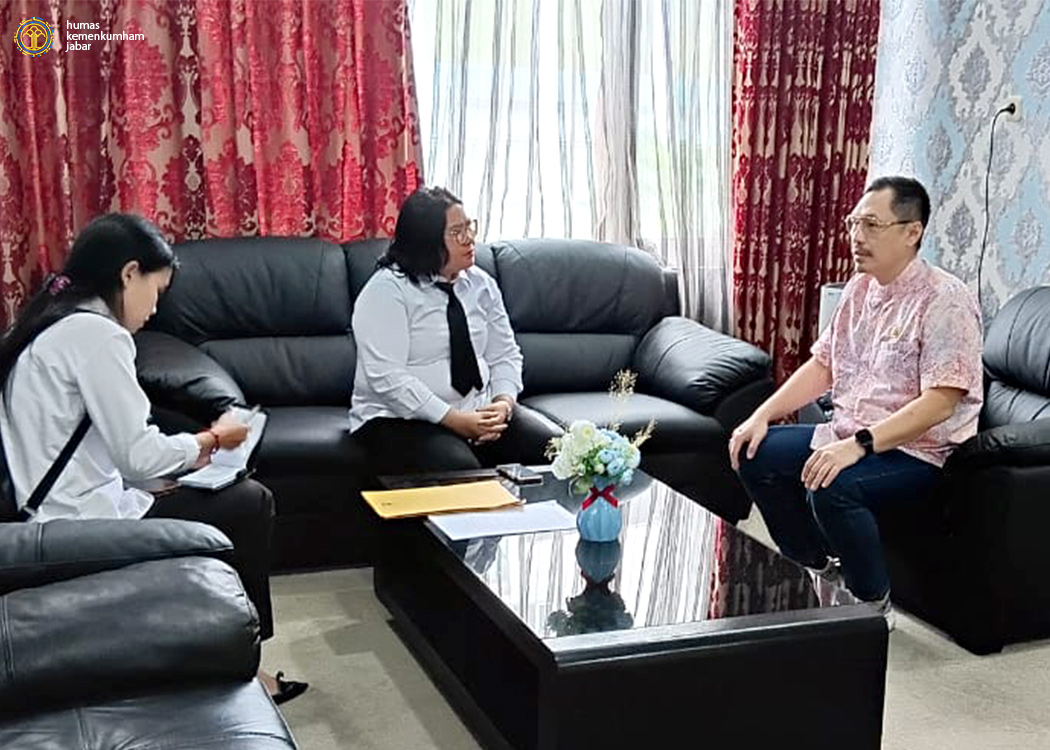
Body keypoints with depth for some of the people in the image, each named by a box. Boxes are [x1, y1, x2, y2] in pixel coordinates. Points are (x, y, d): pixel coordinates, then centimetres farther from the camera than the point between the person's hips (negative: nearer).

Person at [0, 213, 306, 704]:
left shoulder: (52, 325, 11)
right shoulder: (95, 332, -17)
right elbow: (139, 455, -20)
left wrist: (190, 452, 7)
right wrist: (210, 440, -2)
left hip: (64, 515, 10)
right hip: (91, 525, -10)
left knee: (234, 498, 17)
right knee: (250, 505, 4)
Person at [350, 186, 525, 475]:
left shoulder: (480, 284, 11)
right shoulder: (386, 290, -9)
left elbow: (505, 355, 12)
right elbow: (388, 378, -18)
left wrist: (503, 403, -9)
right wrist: (456, 420, -22)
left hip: (479, 413, 6)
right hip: (402, 419, -6)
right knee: (459, 470, -35)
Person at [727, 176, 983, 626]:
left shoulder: (945, 301, -18)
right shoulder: (860, 288, 8)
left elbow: (940, 402, -26)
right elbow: (822, 366, 13)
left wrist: (859, 444, -34)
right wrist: (762, 416, 0)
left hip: (915, 450, -9)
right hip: (848, 436, 9)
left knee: (832, 488, -33)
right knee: (754, 455, -1)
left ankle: (874, 606, -9)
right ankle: (822, 567, 13)